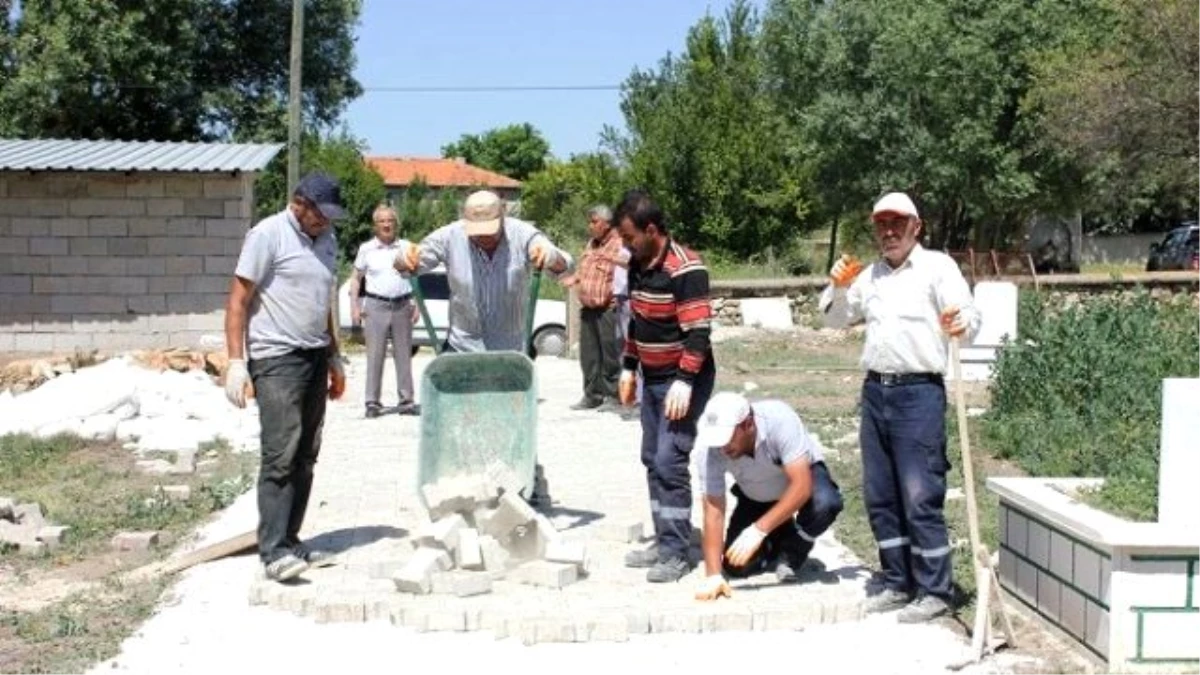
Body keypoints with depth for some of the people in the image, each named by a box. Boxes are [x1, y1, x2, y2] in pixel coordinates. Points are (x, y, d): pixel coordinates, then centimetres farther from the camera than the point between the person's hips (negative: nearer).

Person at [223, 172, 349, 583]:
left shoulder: (326, 240, 15)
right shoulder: (268, 235, -7)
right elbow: (238, 300, -9)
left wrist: (334, 357, 22)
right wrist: (235, 361, -16)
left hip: (315, 357, 7)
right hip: (277, 359, -7)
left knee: (305, 458, 8)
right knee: (281, 455, -12)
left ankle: (290, 541, 15)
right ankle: (273, 551, -9)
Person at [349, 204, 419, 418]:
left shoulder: (406, 247, 7)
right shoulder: (366, 249, 4)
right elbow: (355, 279, 8)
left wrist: (416, 305, 4)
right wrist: (354, 307, 0)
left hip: (402, 306, 2)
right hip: (375, 306, -2)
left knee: (404, 355, 5)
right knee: (375, 356, -2)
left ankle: (406, 400, 11)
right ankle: (372, 402, 2)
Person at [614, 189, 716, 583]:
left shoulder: (685, 270, -19)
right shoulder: (638, 265, 7)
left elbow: (699, 332, -22)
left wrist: (685, 382, -26)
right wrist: (629, 368, 17)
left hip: (682, 379, -9)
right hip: (652, 377, 9)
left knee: (670, 462, -11)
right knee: (652, 460, 11)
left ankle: (676, 554, -4)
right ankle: (664, 542, 20)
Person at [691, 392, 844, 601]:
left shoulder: (779, 419, -39)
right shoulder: (710, 448, -30)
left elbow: (802, 486, -41)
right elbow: (714, 511, -28)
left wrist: (759, 530, -46)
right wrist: (713, 576, -34)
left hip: (803, 474, -2)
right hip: (756, 496, 3)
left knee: (825, 503, -36)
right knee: (736, 566, -12)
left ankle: (792, 554, -6)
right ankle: (780, 540, 20)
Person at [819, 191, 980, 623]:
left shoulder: (937, 266, -4)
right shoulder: (870, 274, 16)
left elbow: (971, 318, -14)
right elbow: (836, 320, 24)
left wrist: (961, 324, -37)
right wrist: (839, 288, 4)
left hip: (918, 392, -7)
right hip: (876, 390, 7)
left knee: (921, 497, -6)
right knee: (879, 496, 11)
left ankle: (934, 591, 5)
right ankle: (898, 583, 23)